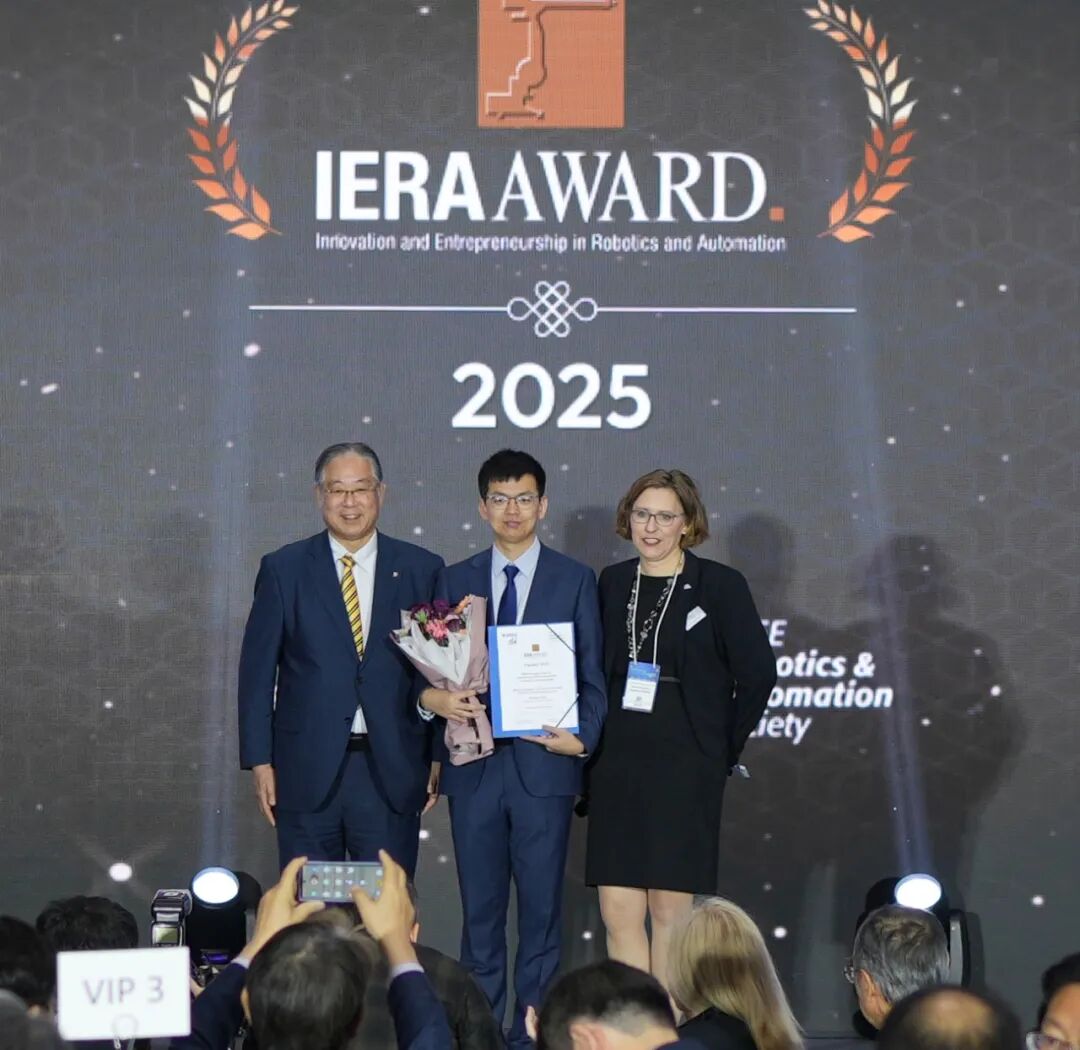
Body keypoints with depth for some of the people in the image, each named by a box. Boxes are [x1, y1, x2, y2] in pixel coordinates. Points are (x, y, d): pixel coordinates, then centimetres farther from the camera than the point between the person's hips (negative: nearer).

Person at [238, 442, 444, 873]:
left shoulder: (420, 570, 5)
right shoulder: (283, 569, 3)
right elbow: (257, 669, 3)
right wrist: (259, 760, -2)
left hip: (392, 773, 0)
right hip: (307, 771, 0)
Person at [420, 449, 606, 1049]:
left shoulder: (574, 580, 5)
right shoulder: (455, 581, 11)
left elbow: (592, 676, 3)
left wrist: (583, 737, -13)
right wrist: (434, 698, -13)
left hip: (543, 766, -2)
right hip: (473, 768, 2)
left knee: (540, 910, 1)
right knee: (480, 911, 6)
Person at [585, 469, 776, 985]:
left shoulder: (719, 586, -2)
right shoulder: (612, 583, 10)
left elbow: (757, 673, -3)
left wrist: (723, 750, -2)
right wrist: (592, 745, 7)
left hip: (685, 767, -4)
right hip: (618, 764, 4)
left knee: (671, 910, -1)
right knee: (618, 912, 0)